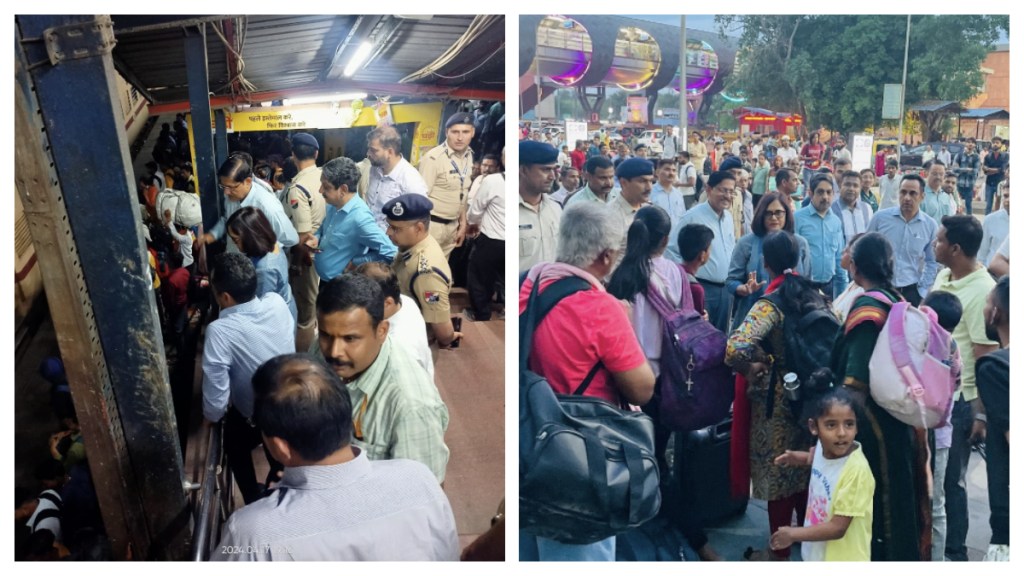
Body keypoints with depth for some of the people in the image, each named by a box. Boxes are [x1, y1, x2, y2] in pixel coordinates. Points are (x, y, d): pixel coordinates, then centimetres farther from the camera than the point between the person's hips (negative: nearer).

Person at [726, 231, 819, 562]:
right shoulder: (816, 296, 0)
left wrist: (753, 369, -17)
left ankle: (780, 552, 21)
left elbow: (735, 349, -35)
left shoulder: (770, 304, -21)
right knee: (806, 469, 22)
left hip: (776, 398, -6)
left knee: (778, 474, 8)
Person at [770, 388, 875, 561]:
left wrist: (793, 534, -19)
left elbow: (837, 528, -28)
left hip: (844, 560, -8)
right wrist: (804, 458, 2)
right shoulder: (823, 447, -10)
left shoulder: (856, 469, -32)